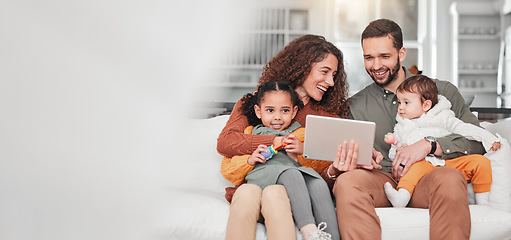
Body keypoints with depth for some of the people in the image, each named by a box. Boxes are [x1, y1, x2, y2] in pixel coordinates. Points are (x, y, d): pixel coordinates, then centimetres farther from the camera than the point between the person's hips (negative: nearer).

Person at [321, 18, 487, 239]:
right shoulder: (355, 105, 17)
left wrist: (429, 145, -11)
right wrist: (335, 170, -13)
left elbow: (477, 140, 4)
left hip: (425, 177, -1)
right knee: (347, 181, -33)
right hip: (380, 180, 1)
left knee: (449, 178, -36)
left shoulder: (441, 91, 13)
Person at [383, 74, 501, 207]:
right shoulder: (400, 128, 23)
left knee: (482, 162, -18)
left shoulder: (442, 117, 17)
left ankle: (483, 203, -9)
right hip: (425, 164, -1)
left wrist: (489, 139, 6)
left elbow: (463, 129, 14)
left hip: (452, 163, 1)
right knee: (417, 166, -36)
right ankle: (402, 195, -59)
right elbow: (393, 154, 24)